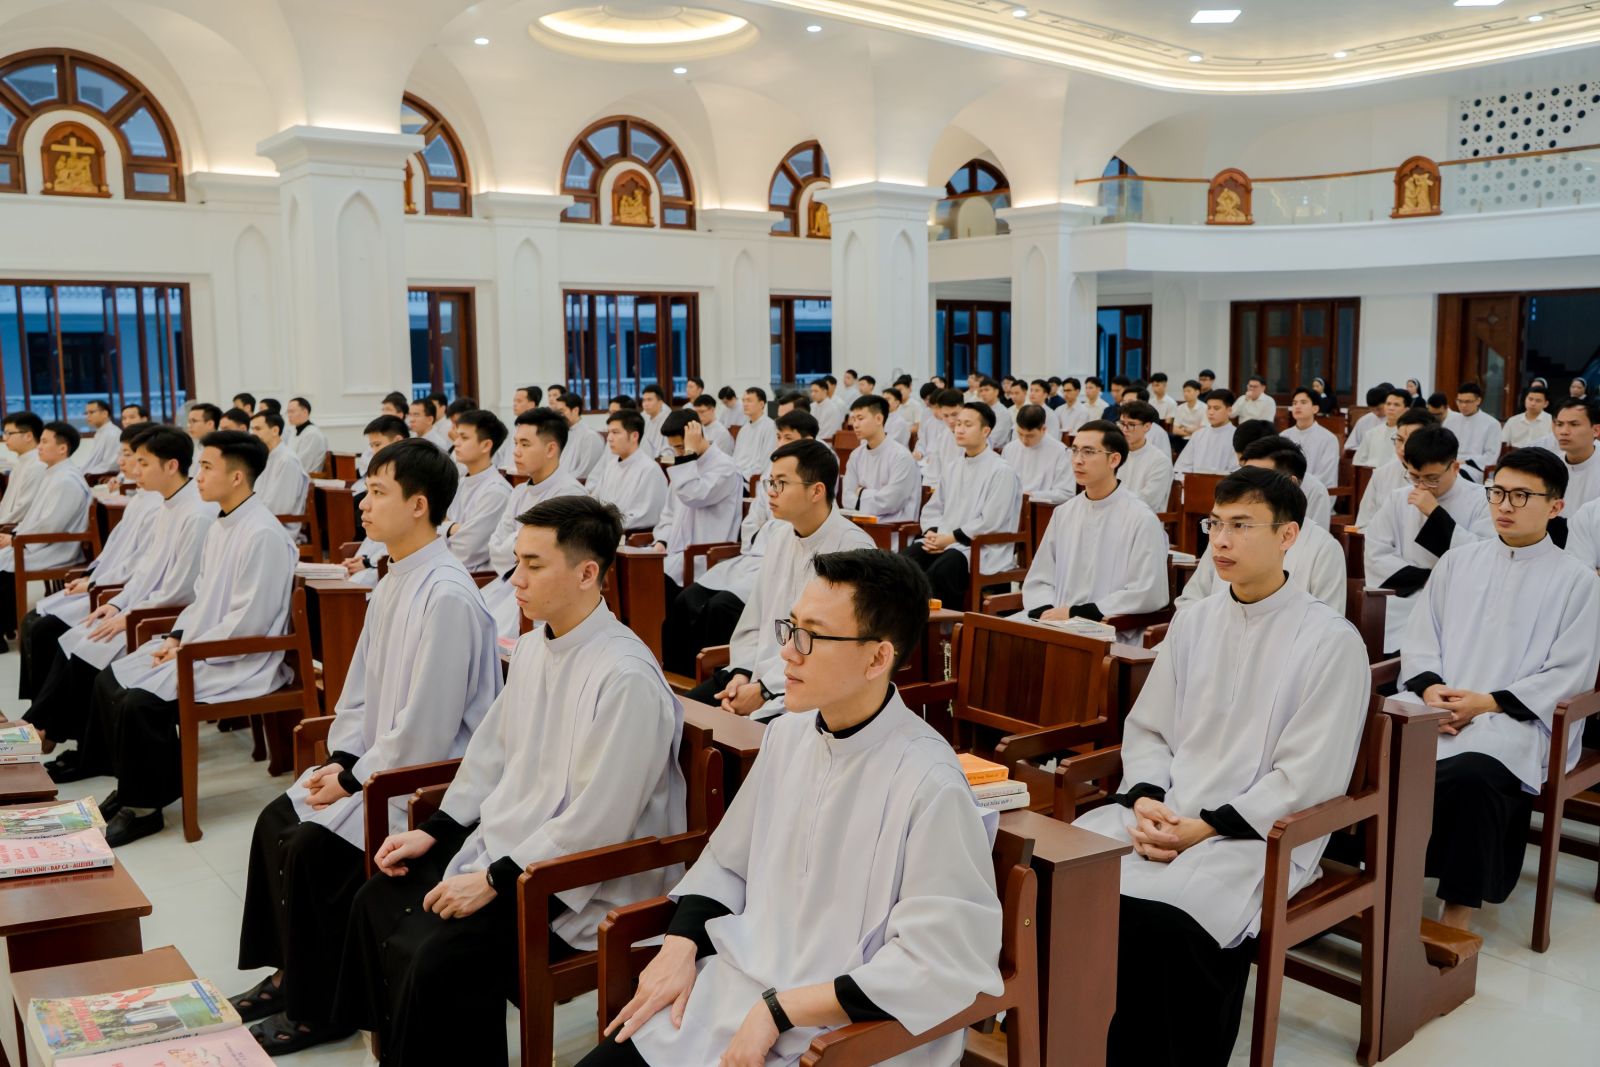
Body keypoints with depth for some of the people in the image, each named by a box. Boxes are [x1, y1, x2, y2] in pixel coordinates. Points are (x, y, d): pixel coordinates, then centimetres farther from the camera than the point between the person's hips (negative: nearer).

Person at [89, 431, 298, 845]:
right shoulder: (220, 526, 12)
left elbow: (248, 622, -22)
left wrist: (189, 649, -15)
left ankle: (144, 807, -1)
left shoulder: (263, 534, -20)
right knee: (108, 681, 5)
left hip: (239, 660, -10)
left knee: (141, 701, -21)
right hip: (200, 644, 10)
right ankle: (132, 786, 18)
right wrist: (177, 636, 4)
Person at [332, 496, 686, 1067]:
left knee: (438, 959, -22)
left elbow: (595, 823, -25)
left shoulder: (628, 679, -26)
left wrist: (495, 880, -20)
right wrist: (433, 830, 9)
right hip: (502, 842, 10)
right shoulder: (533, 647, 5)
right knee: (378, 903, 10)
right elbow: (492, 751, 17)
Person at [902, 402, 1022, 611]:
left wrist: (951, 538, -13)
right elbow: (933, 508, 18)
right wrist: (932, 533, -3)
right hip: (942, 541, 6)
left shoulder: (1002, 471, -5)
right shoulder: (951, 465, 18)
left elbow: (989, 523, -12)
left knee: (940, 570, -35)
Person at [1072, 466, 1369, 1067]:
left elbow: (1307, 777, -10)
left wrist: (1208, 828, -16)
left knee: (1167, 913, -32)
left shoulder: (1330, 639, -5)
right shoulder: (1192, 622, 12)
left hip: (1261, 834, -5)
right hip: (1164, 815, 5)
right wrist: (1144, 799, -8)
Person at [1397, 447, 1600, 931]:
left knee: (1470, 776, -35)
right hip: (1436, 706, 3)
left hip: (1515, 722, -3)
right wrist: (1430, 687, -8)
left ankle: (1459, 915, -20)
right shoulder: (1457, 562, 18)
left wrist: (1488, 703, -12)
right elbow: (1419, 638, 13)